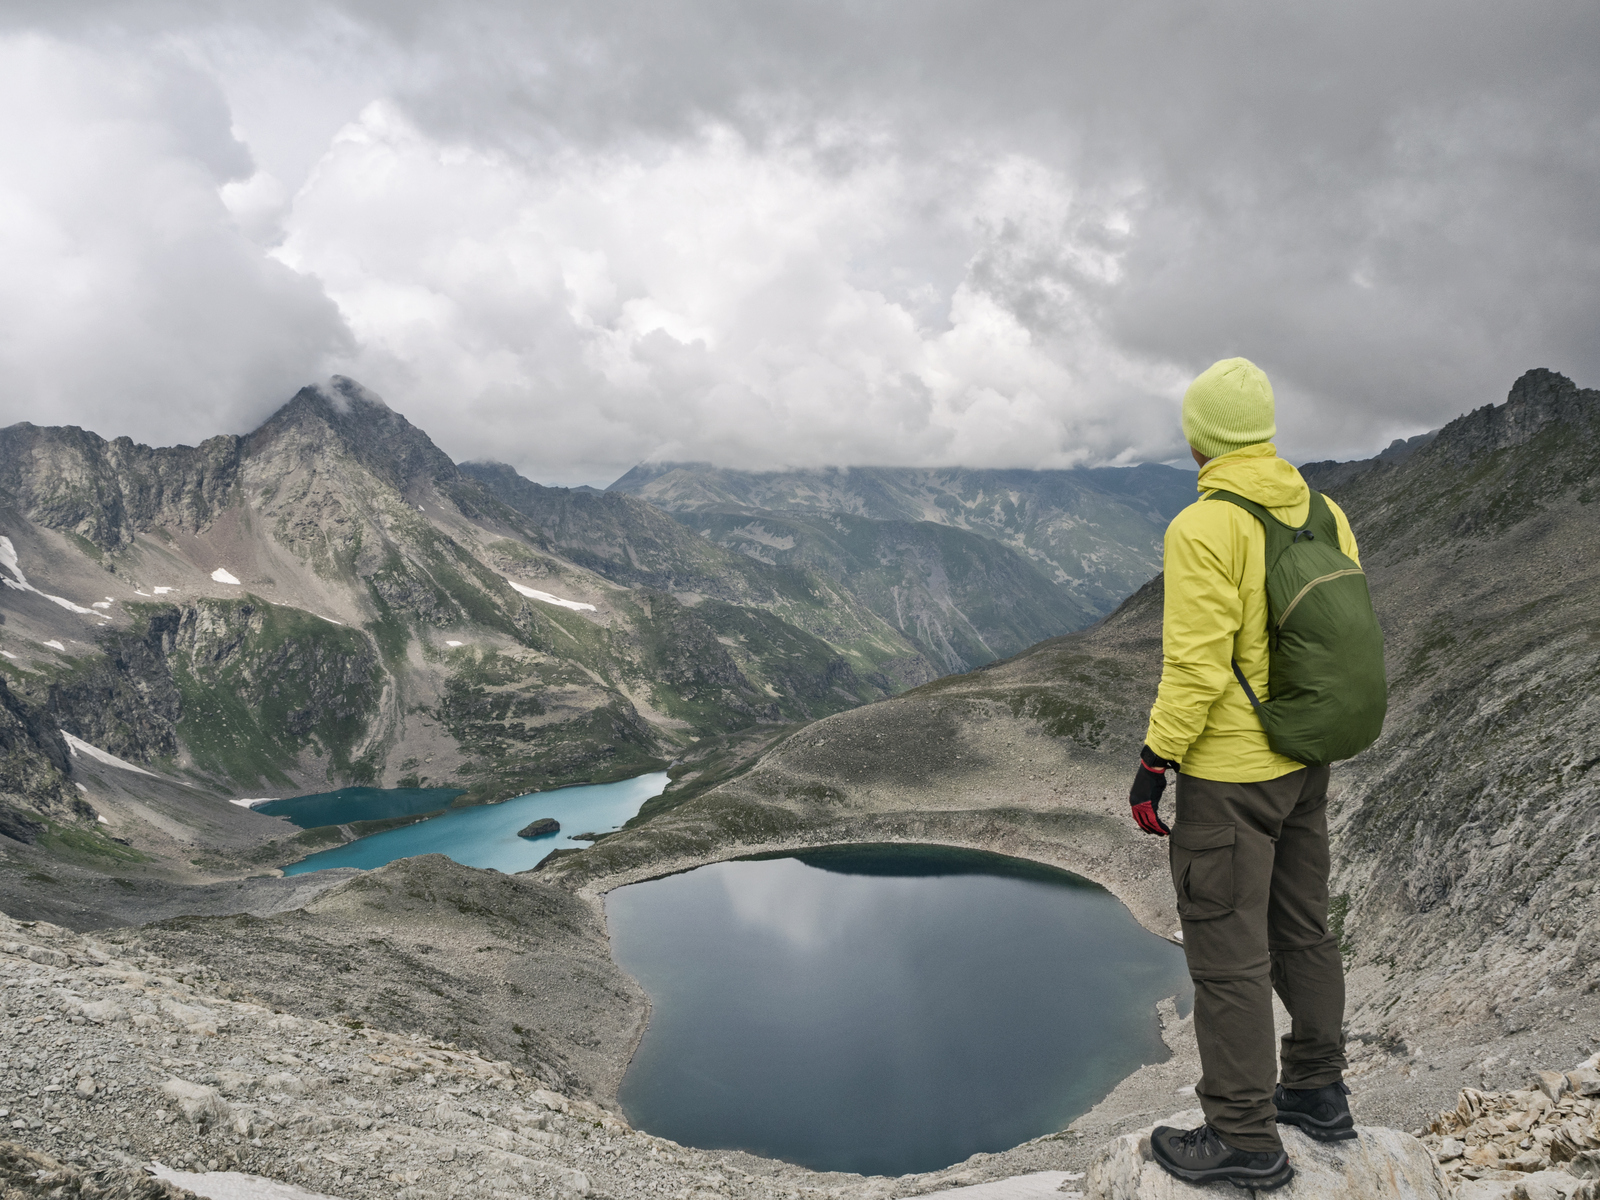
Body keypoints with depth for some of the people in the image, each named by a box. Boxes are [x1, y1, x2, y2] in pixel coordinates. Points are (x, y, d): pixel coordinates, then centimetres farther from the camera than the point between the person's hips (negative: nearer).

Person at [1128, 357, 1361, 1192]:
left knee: (1227, 952, 3)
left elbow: (1196, 667, -23)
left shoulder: (1204, 528, -20)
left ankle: (1245, 1139, 15)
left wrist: (1153, 763, -14)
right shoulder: (1323, 514, 5)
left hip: (1227, 773, -8)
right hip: (1304, 763, 9)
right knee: (1302, 929, 21)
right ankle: (1318, 1091, 37)